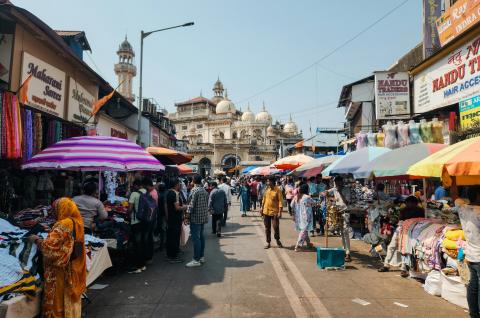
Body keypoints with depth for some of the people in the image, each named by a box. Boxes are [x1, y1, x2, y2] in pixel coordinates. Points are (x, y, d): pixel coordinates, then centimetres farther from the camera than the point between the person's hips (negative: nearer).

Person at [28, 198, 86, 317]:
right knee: (71, 297, 20)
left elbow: (50, 246, -23)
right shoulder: (77, 222, 3)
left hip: (62, 271, -8)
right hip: (74, 270, 8)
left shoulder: (63, 225, -21)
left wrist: (36, 240, -8)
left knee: (59, 299, 8)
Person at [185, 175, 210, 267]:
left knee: (195, 238, -6)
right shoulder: (205, 190, 11)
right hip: (203, 217, 9)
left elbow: (191, 204, -17)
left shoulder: (194, 190, -14)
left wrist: (188, 215, -10)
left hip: (196, 217, -9)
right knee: (201, 237, 16)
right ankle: (201, 257, 22)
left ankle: (196, 260, -3)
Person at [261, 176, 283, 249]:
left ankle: (277, 240, 21)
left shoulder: (277, 190, -11)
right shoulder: (267, 189, 5)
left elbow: (280, 201, -13)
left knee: (276, 227, -4)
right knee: (267, 228, 9)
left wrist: (280, 212, -19)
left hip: (274, 212, -5)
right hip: (266, 212, 5)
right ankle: (268, 242, 20)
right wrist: (262, 208, 14)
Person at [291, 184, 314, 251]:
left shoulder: (296, 197, 0)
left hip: (298, 216, 7)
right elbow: (313, 203, -1)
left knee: (303, 229, 21)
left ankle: (308, 243, 37)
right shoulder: (307, 197, -17)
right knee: (304, 230, -2)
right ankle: (297, 245, -8)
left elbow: (292, 205, 6)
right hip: (305, 216, -7)